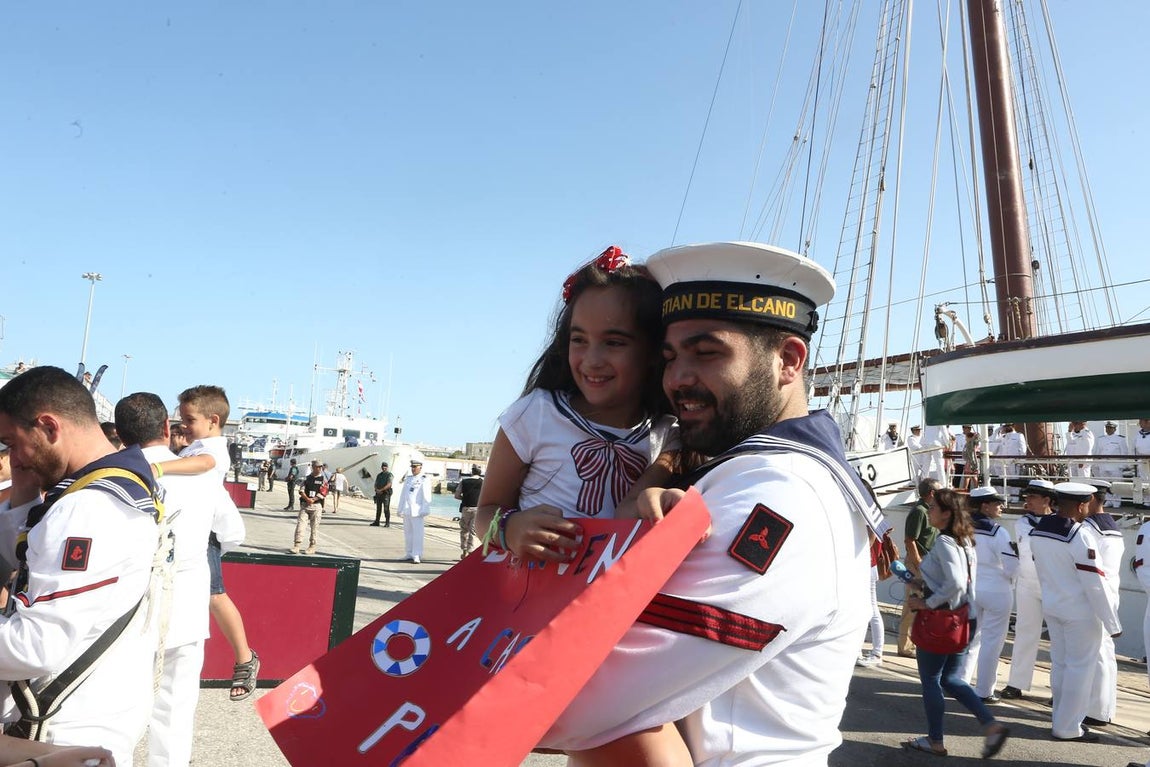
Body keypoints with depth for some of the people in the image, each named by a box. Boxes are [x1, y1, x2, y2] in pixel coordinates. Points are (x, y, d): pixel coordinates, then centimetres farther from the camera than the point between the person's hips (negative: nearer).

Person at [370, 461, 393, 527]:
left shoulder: (389, 475, -3)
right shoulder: (379, 475, 17)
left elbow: (389, 485, -14)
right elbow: (376, 484, 16)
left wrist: (381, 490, -15)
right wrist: (377, 490, -6)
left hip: (386, 494, -6)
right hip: (378, 494, 6)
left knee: (386, 509, -7)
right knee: (378, 508, 10)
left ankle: (387, 523, -5)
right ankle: (376, 522, 16)